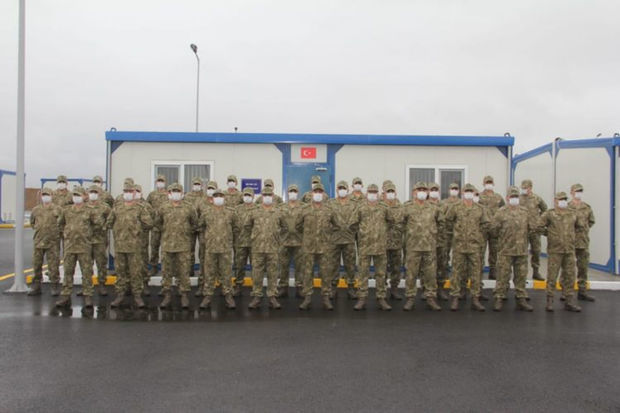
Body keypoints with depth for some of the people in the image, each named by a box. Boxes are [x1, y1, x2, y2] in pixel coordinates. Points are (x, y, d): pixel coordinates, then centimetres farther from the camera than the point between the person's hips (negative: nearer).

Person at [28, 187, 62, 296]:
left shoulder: (57, 209, 0)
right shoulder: (36, 209, 10)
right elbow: (32, 223, 23)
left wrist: (57, 231, -2)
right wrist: (38, 229, 10)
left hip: (53, 242, -4)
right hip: (38, 241, 4)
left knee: (53, 266, -1)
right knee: (36, 264, 9)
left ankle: (55, 287, 8)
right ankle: (36, 287, 21)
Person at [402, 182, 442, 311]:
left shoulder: (434, 209, 8)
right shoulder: (408, 209, 1)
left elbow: (440, 222, 21)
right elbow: (402, 224, 11)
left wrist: (433, 233, 15)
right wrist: (410, 233, 9)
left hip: (430, 246, 2)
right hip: (413, 246, -2)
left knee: (430, 273, 5)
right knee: (411, 273, 1)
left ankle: (431, 298, 14)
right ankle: (410, 299, 9)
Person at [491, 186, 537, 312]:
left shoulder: (525, 212, 8)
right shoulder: (501, 212, -4)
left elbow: (535, 226, 13)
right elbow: (493, 229, -6)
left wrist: (524, 234, 10)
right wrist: (499, 239, 4)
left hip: (522, 250, 4)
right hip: (505, 250, -4)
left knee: (521, 276, 10)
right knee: (503, 276, -1)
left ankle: (521, 299, 20)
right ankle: (499, 299, 8)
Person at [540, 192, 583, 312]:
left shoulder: (573, 214, 8)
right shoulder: (549, 214, -5)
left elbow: (582, 225, 24)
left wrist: (572, 233, 18)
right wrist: (548, 234, 0)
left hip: (570, 249, 4)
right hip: (555, 250, -4)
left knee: (569, 275, 8)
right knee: (552, 275, -1)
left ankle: (569, 302, 17)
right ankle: (549, 302, 6)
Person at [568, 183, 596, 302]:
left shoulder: (587, 208, 8)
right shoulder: (566, 207, -7)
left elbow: (591, 221, 20)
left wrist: (584, 229, 10)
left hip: (584, 242, 5)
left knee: (583, 267, 10)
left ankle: (582, 292, 19)